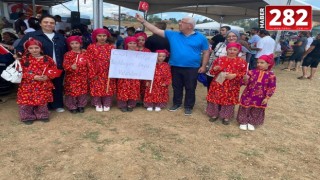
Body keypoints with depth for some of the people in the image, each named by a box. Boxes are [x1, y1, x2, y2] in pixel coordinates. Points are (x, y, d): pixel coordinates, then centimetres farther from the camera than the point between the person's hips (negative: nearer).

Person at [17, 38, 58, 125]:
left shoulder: (47, 59, 1)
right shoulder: (24, 59, -3)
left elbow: (54, 70, 3)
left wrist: (47, 76, -14)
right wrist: (34, 77, -18)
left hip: (43, 85, 1)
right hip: (28, 85, -1)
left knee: (42, 101, 11)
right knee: (27, 100, 4)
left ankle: (42, 115, 27)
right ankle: (27, 117, 20)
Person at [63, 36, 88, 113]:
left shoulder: (84, 54, 4)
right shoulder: (68, 54, -2)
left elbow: (88, 65, 8)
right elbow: (65, 65, -10)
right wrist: (71, 67, -30)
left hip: (82, 77, 2)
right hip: (71, 78, -2)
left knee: (82, 91, 9)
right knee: (72, 91, 3)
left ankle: (81, 105, 24)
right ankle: (72, 107, 17)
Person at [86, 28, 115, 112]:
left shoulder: (111, 47, 5)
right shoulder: (91, 47, 0)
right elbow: (89, 61, -4)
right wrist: (93, 74, -10)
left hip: (108, 73, 2)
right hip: (96, 72, -1)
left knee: (108, 88, 6)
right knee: (97, 88, 4)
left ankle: (106, 104, 20)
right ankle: (98, 104, 18)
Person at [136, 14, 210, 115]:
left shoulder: (200, 38, -2)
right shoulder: (172, 35, 4)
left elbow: (206, 52, 3)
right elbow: (156, 30, 2)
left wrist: (203, 66, -3)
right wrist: (143, 21, -2)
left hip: (192, 68, -3)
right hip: (175, 67, 3)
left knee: (190, 88, 7)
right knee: (176, 87, 15)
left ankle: (188, 106, 22)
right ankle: (177, 103, 33)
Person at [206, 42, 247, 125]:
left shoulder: (242, 62, 0)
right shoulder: (220, 59, 4)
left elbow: (244, 74, -1)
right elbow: (212, 71, 8)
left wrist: (234, 75, -17)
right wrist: (214, 69, -15)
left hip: (232, 86, -1)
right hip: (218, 83, 1)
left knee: (229, 100, 6)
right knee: (216, 98, 7)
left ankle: (226, 117, 22)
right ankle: (214, 114, 25)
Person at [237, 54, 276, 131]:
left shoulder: (271, 75, -9)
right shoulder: (252, 72, -7)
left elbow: (272, 88, -5)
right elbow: (245, 83, -6)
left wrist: (267, 98, -8)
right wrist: (245, 79, -30)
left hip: (260, 98, 0)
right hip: (248, 96, 0)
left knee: (256, 111, 14)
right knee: (245, 109, 9)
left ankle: (251, 123, 33)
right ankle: (243, 122, 27)